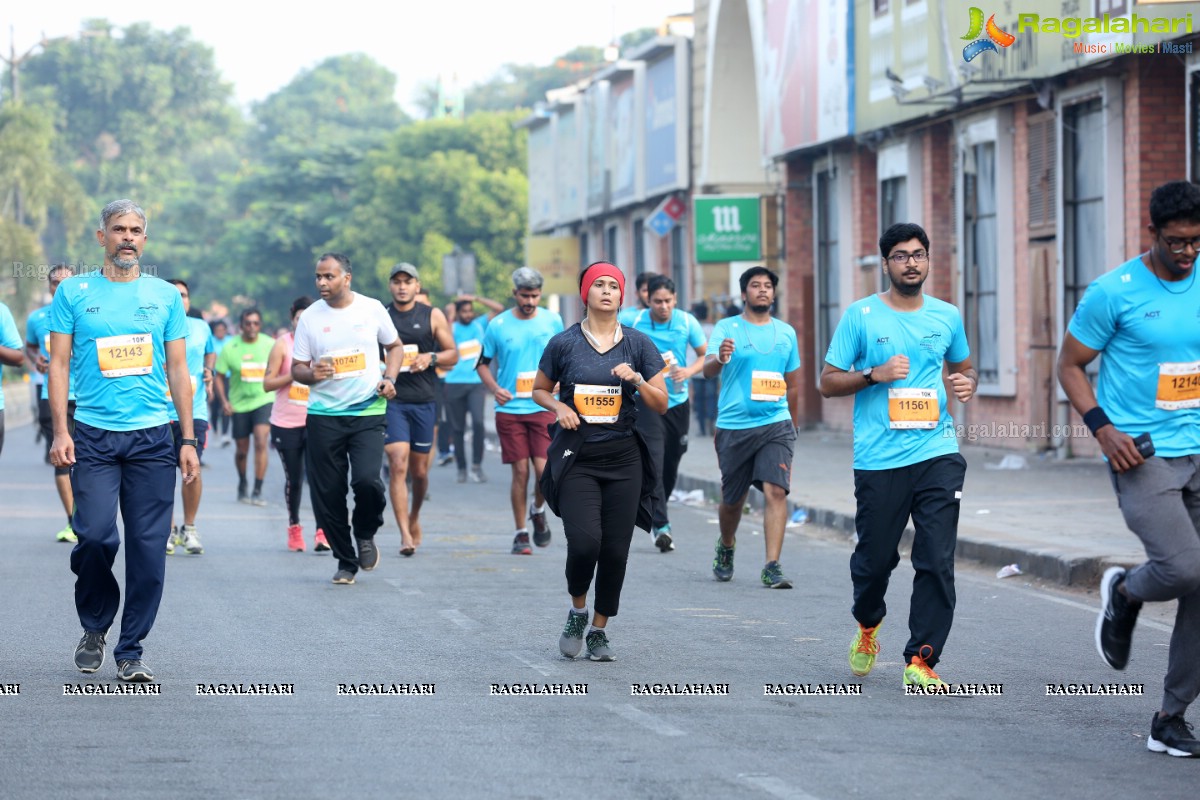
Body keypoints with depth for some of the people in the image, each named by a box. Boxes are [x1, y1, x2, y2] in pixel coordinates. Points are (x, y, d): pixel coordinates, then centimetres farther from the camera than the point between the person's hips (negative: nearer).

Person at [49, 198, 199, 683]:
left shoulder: (165, 296, 10)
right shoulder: (74, 292, 5)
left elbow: (177, 370, 12)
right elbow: (59, 364, 4)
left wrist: (188, 440, 5)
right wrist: (59, 432, -6)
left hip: (152, 439, 2)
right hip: (93, 437, -2)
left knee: (148, 548, -2)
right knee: (95, 536, -13)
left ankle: (130, 652, 7)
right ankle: (94, 626, 14)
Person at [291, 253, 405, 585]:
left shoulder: (372, 308, 2)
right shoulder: (310, 317, 2)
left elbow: (394, 346, 17)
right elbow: (296, 368, 6)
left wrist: (390, 378, -1)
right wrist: (311, 374, -17)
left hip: (368, 412, -1)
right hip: (323, 416, 1)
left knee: (367, 480, -19)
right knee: (327, 494, 1)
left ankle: (365, 533, 12)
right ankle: (345, 561, 18)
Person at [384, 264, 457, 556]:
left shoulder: (433, 316, 5)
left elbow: (453, 354, 7)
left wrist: (431, 358, -12)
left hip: (424, 400, 1)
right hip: (391, 400, -1)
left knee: (419, 469, 10)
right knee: (398, 464, -14)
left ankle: (414, 517, 38)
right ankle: (405, 534, -17)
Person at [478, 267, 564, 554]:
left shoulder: (553, 321, 5)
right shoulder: (498, 325, 1)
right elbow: (483, 363, 9)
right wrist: (494, 388, -8)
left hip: (543, 407, 1)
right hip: (510, 409, -1)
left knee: (544, 469, -10)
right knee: (520, 471, -2)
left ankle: (538, 511, 21)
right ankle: (520, 533, 10)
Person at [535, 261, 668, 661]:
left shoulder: (638, 343, 4)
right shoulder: (564, 343, 1)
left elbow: (661, 404, 4)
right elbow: (539, 390, 13)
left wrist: (637, 380, -14)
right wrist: (559, 407, -7)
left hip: (623, 458, 2)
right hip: (576, 458, -2)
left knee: (615, 549, 0)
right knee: (584, 541, -17)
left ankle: (599, 630, 16)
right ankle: (577, 611, 11)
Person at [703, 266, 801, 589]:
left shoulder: (786, 332, 11)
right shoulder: (727, 328, 0)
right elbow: (708, 370, -15)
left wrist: (791, 427, 22)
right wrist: (720, 358, -38)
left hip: (776, 425, 1)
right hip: (734, 426, -1)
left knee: (776, 490, -16)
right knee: (732, 499, 10)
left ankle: (772, 566, -17)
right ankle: (726, 547, 40)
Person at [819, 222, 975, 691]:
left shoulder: (947, 316, 11)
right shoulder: (861, 315, 1)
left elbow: (962, 367, 27)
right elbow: (828, 382, 3)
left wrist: (967, 383, 4)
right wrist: (875, 375, -13)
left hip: (938, 454, 2)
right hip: (878, 459, -2)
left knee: (938, 561, -8)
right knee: (875, 557, 6)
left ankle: (920, 661, -3)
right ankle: (867, 626, 37)